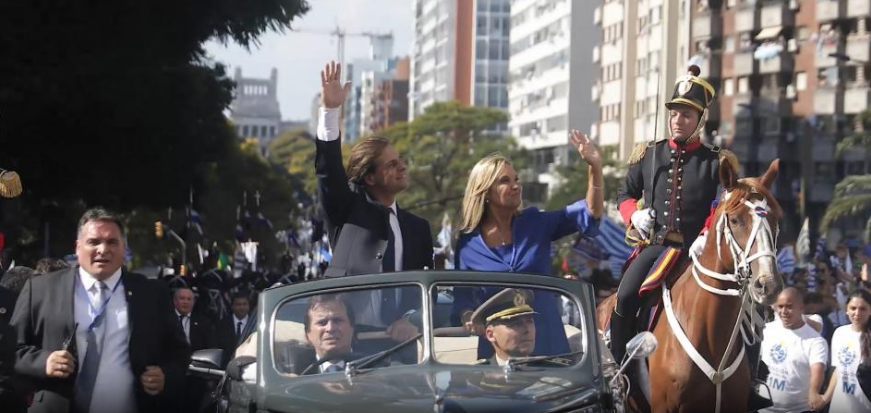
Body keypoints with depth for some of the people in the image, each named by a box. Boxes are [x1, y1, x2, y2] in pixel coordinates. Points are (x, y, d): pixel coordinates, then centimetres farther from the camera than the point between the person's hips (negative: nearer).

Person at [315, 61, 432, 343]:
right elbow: (329, 169, -7)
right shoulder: (348, 210, 9)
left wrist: (411, 322, -5)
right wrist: (330, 111, -19)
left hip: (398, 336, 3)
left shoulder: (417, 227, 17)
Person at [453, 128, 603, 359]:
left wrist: (595, 167, -15)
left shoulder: (535, 223, 2)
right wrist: (468, 317, -13)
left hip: (547, 342, 1)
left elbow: (590, 214, -4)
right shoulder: (468, 243, 1)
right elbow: (463, 296, 8)